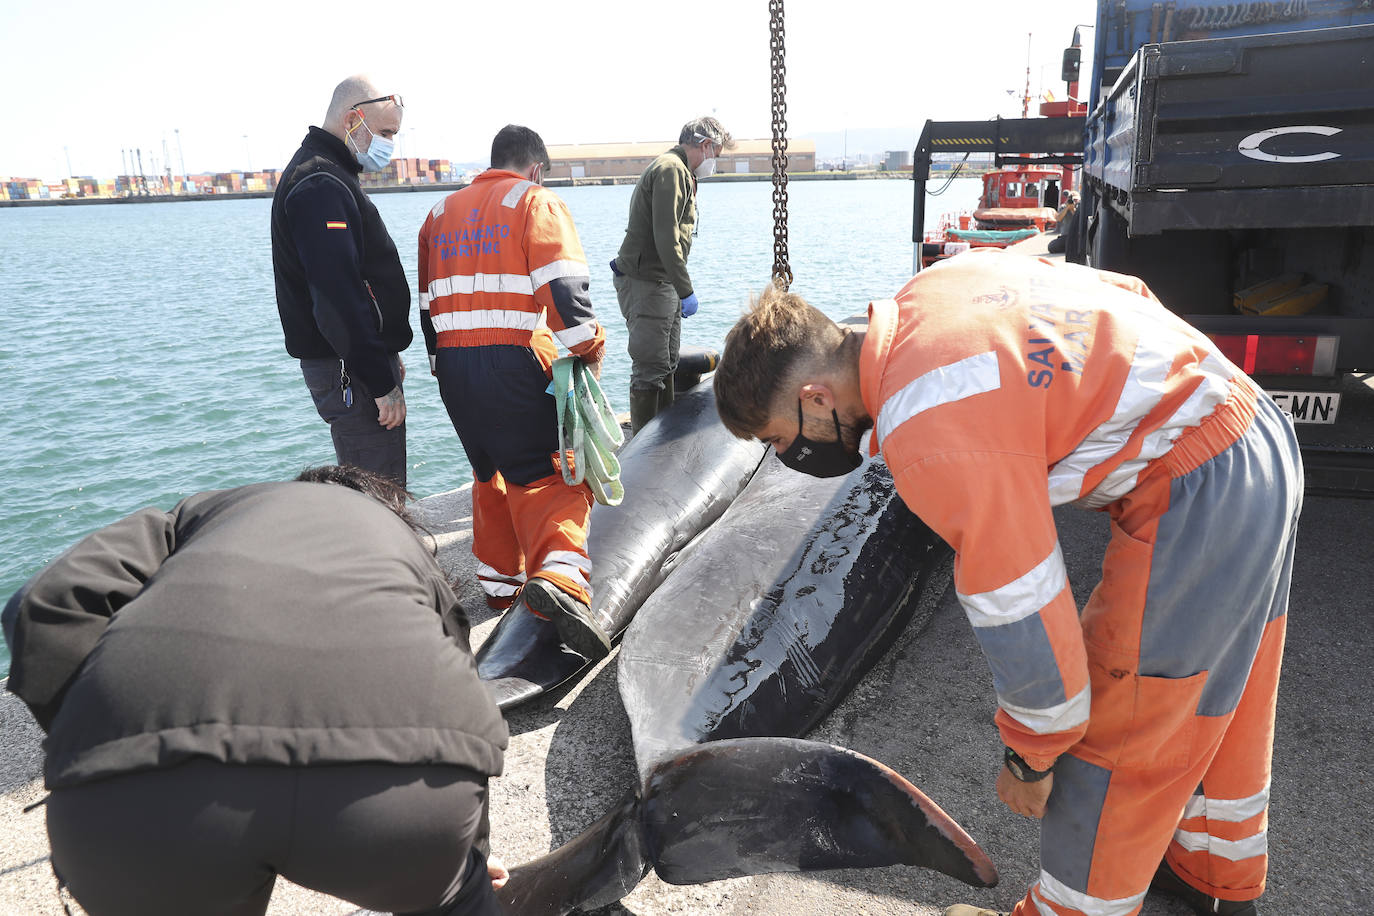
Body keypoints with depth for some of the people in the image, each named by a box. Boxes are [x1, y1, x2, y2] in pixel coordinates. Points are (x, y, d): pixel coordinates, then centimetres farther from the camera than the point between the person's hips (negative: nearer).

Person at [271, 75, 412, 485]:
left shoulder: (327, 176, 19)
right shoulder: (320, 186, -16)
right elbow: (338, 298, -24)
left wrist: (386, 355, 25)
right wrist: (381, 381, -23)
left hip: (360, 361, 11)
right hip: (352, 374, -11)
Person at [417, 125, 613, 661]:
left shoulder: (441, 213, 20)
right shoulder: (535, 202, 1)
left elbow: (428, 303, 21)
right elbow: (565, 289, -14)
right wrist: (591, 347, -3)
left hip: (452, 365, 6)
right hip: (516, 363, -6)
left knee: (491, 474, 21)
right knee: (549, 476, -6)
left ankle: (499, 582, 28)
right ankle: (558, 576, -30)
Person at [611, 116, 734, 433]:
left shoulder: (679, 172, 21)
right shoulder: (671, 169, -14)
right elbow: (666, 238, -22)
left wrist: (680, 288, 16)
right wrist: (686, 290, -21)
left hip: (662, 285, 11)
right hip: (645, 284, -11)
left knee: (666, 366, 17)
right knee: (650, 370, -7)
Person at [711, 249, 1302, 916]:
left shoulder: (932, 435, -27)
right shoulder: (933, 287, 1)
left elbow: (1020, 612, -21)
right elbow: (1127, 290, 13)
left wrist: (1030, 759, -4)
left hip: (1195, 502, -10)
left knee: (1114, 734, 4)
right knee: (1214, 694, 26)